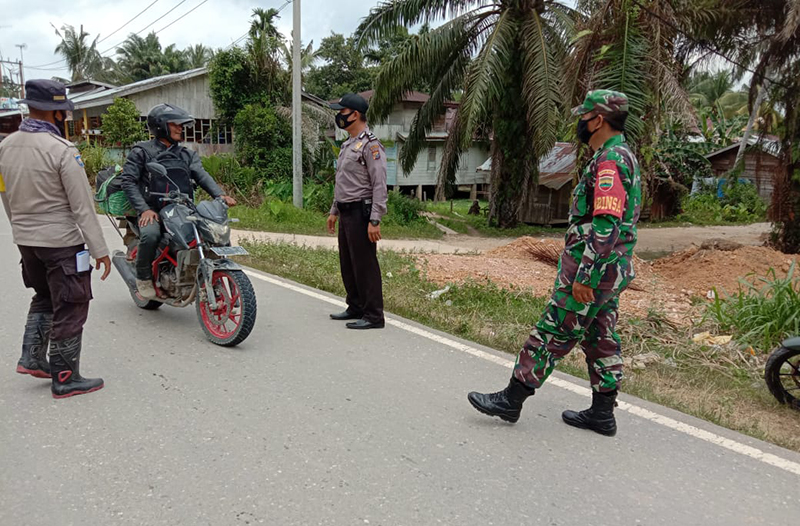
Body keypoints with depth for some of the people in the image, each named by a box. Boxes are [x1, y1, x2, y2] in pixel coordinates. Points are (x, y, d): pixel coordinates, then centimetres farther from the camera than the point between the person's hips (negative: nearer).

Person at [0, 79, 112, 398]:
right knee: (69, 309, 4)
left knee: (44, 297, 26)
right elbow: (82, 207, -19)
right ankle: (65, 379, 12)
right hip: (61, 242, -7)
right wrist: (100, 249, -15)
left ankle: (32, 357, 22)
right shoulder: (62, 150, -19)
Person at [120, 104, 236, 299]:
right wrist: (144, 209, -15)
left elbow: (202, 175, 3)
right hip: (153, 211, -4)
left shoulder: (187, 154, 19)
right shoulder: (141, 151, 7)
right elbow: (128, 181, -1)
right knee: (150, 235, -34)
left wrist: (220, 195, -17)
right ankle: (143, 276, -7)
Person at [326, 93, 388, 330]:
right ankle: (355, 308, 28)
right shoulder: (347, 145, 18)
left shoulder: (370, 145, -13)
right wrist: (334, 211, 24)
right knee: (347, 264, 16)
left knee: (365, 265, -7)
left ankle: (374, 316, 0)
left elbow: (379, 186, -19)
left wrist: (374, 221, -23)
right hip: (346, 213, 10)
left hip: (361, 213, -10)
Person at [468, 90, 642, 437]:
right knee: (600, 339, 14)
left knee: (552, 334, -3)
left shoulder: (609, 160, -18)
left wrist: (585, 277, -25)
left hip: (592, 271, -10)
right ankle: (602, 413, 22)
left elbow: (606, 226, -26)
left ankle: (511, 399, 6)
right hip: (610, 271, 10)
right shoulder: (623, 156, 16)